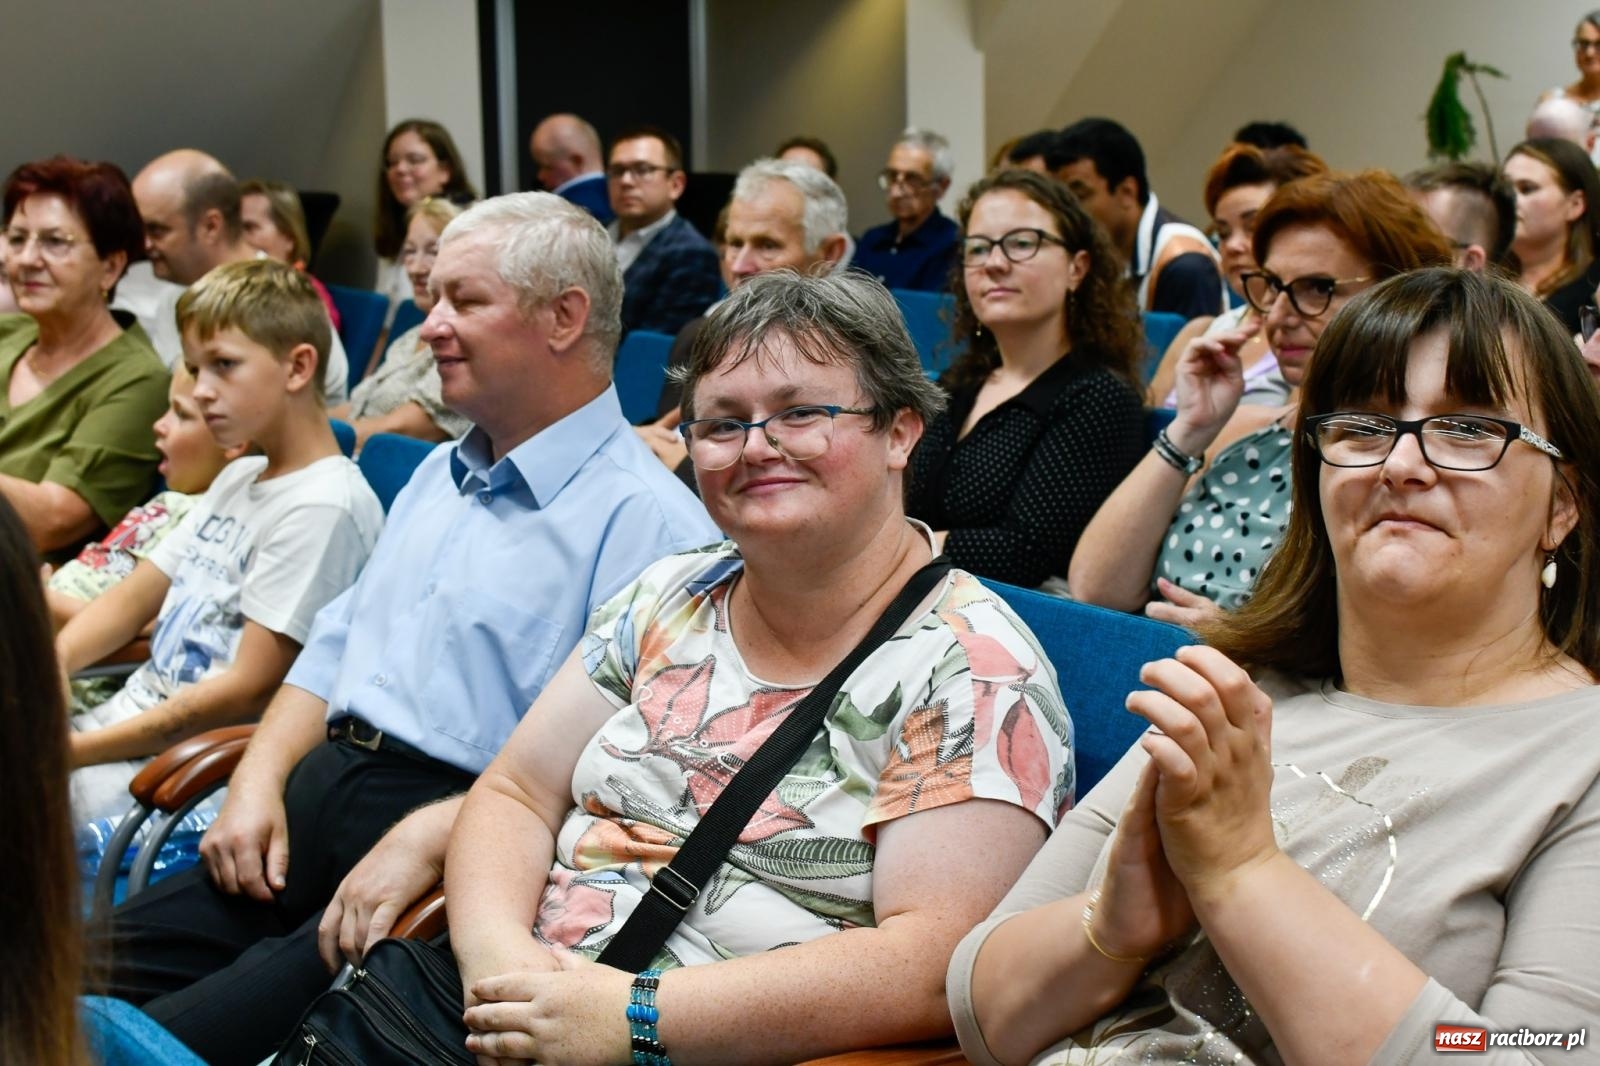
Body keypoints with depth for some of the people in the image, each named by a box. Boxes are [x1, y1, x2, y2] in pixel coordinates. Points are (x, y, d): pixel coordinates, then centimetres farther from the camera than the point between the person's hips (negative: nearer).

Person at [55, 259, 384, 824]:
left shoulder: (323, 505, -15)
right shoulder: (238, 478, 17)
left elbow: (248, 690, -18)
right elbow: (133, 596, 18)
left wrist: (76, 751, -16)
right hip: (128, 713, 9)